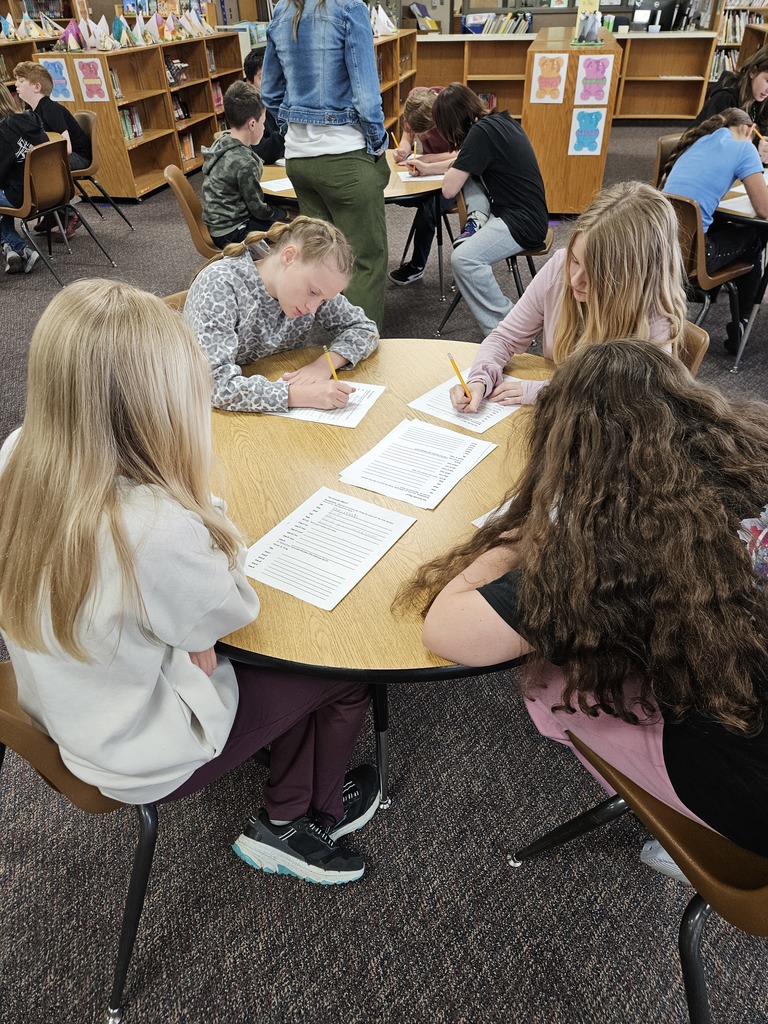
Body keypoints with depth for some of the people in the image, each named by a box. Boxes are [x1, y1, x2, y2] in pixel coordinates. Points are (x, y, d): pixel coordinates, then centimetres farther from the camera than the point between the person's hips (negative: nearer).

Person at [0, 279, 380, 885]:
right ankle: (315, 816, 38)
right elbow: (235, 611, -19)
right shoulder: (158, 529, -40)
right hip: (142, 760, -7)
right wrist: (209, 518, -15)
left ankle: (283, 822, 37)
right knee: (346, 668, 10)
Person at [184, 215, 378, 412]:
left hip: (280, 419, 3)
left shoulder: (310, 278, -6)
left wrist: (326, 363, -17)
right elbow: (215, 384, -30)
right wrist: (304, 395, -37)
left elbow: (364, 328, 1)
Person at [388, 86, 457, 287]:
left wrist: (424, 160, -36)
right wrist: (403, 149, -19)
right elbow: (407, 133, 2)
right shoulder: (415, 99, -13)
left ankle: (416, 267, -8)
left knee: (429, 206, -28)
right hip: (430, 164, 6)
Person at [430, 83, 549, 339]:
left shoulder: (481, 131, -16)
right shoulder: (498, 120, 12)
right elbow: (464, 162, 29)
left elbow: (449, 190, -14)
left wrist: (450, 172, 6)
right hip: (514, 210, 10)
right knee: (467, 169, 15)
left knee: (463, 259, -30)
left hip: (524, 222, -10)